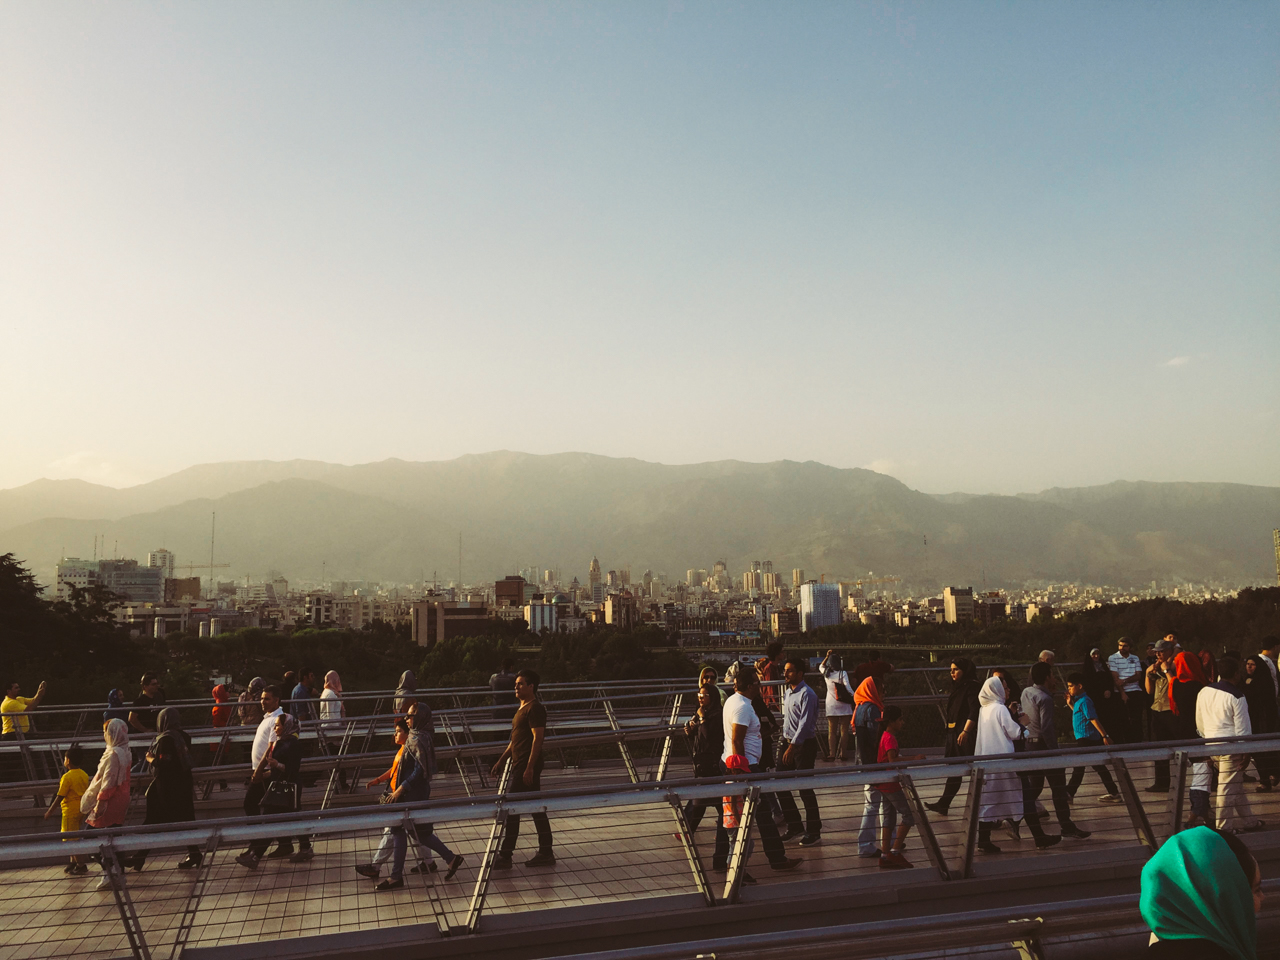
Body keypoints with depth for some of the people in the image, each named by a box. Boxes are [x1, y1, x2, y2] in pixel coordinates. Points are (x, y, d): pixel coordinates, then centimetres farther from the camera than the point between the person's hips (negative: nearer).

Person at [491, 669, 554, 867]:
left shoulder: (535, 708, -13)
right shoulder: (523, 708, 17)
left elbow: (537, 738, -19)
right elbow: (515, 740, 23)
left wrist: (529, 768, -23)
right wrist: (501, 761, 22)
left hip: (527, 767, -10)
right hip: (518, 765, 10)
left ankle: (505, 856, 0)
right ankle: (546, 853, 17)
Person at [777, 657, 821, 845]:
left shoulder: (807, 694, -15)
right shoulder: (787, 692, 12)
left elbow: (805, 723, -20)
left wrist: (793, 747, -24)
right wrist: (786, 743, 14)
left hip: (804, 745, -9)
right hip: (788, 742, 9)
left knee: (805, 788, -3)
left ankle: (814, 831, 11)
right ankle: (794, 825, 21)